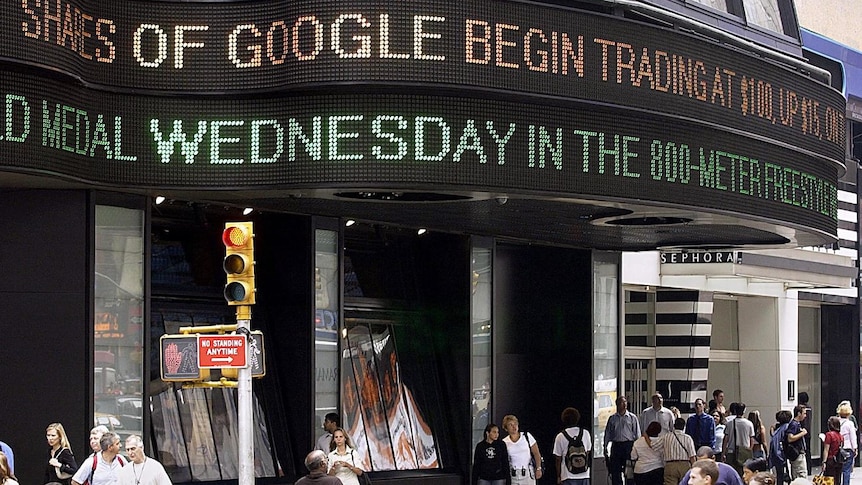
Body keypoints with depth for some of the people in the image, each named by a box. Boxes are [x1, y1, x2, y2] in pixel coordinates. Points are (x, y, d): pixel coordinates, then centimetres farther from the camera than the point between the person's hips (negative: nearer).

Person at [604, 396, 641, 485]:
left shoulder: (632, 417, 5)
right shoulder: (612, 418, 10)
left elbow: (637, 434, 4)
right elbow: (607, 433, 13)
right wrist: (605, 447, 7)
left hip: (629, 445, -2)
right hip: (616, 446, 2)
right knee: (615, 471, 0)